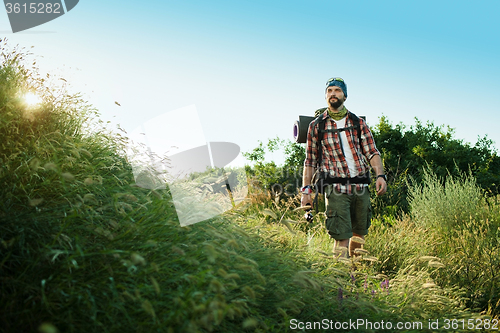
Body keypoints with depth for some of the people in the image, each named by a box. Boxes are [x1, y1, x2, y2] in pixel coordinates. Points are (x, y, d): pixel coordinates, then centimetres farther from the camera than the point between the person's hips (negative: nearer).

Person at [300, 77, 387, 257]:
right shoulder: (316, 126, 5)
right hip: (336, 188, -3)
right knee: (342, 236, -11)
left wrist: (380, 175, -11)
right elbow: (310, 161, 6)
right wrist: (306, 190, -1)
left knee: (360, 234, 14)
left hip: (361, 187, 3)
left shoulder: (359, 123, 10)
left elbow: (372, 152, 6)